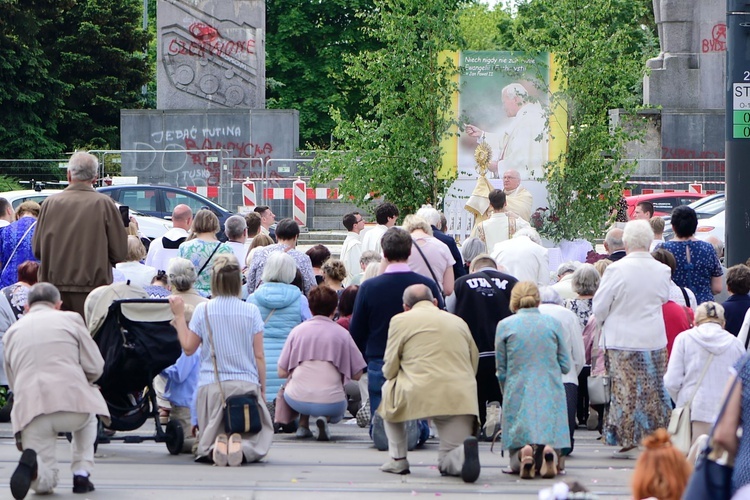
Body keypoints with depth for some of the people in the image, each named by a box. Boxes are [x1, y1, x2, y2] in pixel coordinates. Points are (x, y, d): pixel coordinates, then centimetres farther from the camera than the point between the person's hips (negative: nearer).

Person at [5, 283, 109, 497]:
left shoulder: (12, 332, 21)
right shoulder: (71, 319, 13)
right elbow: (95, 368, 9)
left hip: (30, 410, 1)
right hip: (72, 404, -1)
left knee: (44, 483, 13)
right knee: (88, 414, 38)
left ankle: (31, 462, -21)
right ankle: (81, 473, 21)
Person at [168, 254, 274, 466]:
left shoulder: (203, 311, -2)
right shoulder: (251, 311, -1)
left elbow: (188, 348, 7)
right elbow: (259, 356, 2)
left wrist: (179, 315, 15)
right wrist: (262, 389, 14)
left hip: (211, 386, 0)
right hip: (247, 384, 0)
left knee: (206, 444, 12)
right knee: (257, 443, 7)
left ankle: (213, 449, -26)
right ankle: (243, 448, -29)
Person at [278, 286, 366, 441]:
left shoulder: (297, 330, 7)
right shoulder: (342, 333, 5)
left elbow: (282, 372, 8)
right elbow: (357, 375, 8)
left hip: (297, 400, 2)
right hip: (330, 402, -2)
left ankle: (303, 424, 14)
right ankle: (326, 418, -2)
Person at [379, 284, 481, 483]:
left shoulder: (401, 320, 9)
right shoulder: (459, 322, 22)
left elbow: (389, 370, 8)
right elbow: (474, 363, 22)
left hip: (420, 395, -3)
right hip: (461, 398, 3)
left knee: (388, 389, 31)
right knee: (448, 464, 14)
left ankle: (398, 459, 25)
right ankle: (464, 451, -24)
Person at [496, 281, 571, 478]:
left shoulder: (505, 325, 1)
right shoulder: (553, 323, 4)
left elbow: (501, 371, 7)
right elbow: (565, 366, 8)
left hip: (518, 397, -1)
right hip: (551, 396, 1)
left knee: (515, 462, 6)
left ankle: (523, 454, -29)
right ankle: (548, 451, -26)